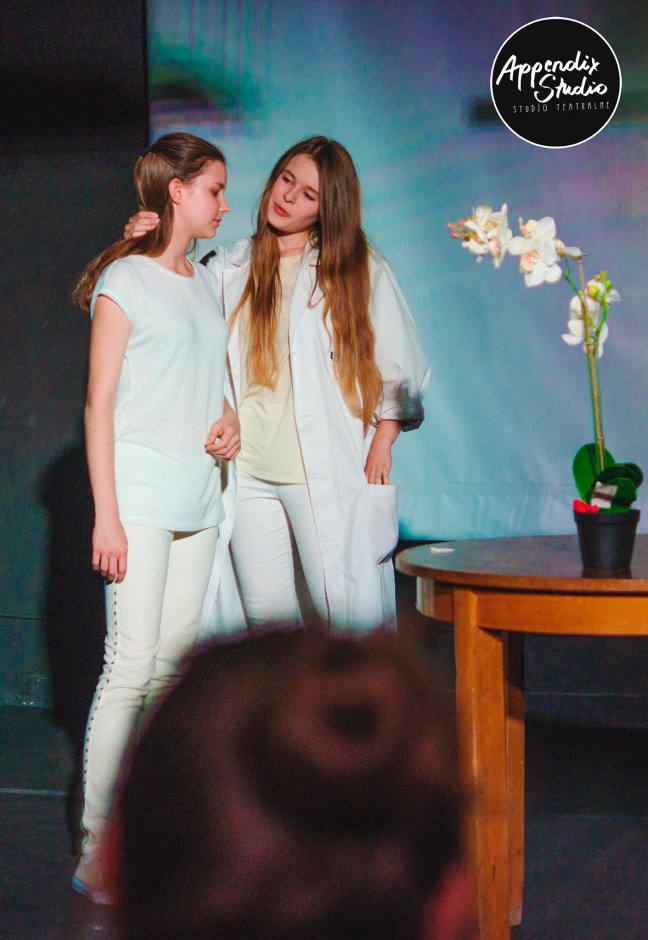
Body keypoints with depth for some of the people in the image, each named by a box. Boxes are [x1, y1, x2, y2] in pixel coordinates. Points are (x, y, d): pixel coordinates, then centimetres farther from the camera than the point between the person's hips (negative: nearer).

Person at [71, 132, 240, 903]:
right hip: (139, 500, -7)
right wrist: (105, 515, -13)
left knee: (174, 663, 8)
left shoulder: (206, 284, 16)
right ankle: (98, 848, -5)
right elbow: (100, 405, -7)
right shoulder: (125, 281, -5)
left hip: (197, 503, 7)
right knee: (131, 665, -10)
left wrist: (230, 422, 4)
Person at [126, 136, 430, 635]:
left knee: (345, 610, -10)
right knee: (266, 615, 4)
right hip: (248, 470, 3)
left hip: (329, 469, -3)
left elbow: (402, 366, 5)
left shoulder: (362, 270, 6)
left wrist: (383, 442, -5)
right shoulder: (229, 268, 14)